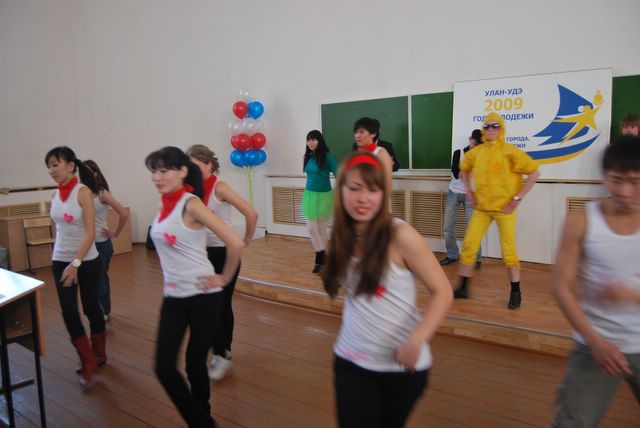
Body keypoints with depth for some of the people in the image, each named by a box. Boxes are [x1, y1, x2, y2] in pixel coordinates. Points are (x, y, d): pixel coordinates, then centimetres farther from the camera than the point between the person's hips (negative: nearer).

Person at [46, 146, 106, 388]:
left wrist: (76, 263, -23)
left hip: (87, 262, -5)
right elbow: (58, 228, 14)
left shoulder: (83, 192, -13)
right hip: (60, 261, 5)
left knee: (91, 308, 10)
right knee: (69, 313, 1)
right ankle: (88, 363, 16)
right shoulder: (55, 195, 4)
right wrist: (62, 260, 13)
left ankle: (98, 355, 32)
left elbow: (90, 233, -18)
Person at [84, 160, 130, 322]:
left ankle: (104, 311, 20)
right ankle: (101, 311, 28)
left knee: (100, 278, 5)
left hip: (102, 243, -4)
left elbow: (124, 214, -19)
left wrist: (115, 233, -12)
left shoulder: (102, 194, -11)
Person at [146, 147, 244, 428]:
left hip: (202, 297, -6)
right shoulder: (165, 204, 5)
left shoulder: (191, 204, -16)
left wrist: (224, 278, -13)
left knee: (195, 364, 7)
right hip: (173, 298, 7)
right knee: (164, 367, 4)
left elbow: (235, 243, -24)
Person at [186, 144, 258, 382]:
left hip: (225, 253, -6)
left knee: (221, 304, 1)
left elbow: (251, 213, -20)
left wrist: (247, 239, -9)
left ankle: (222, 354, 14)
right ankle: (223, 351, 28)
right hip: (206, 253, 6)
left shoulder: (220, 187, -16)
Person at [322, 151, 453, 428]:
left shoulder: (400, 236, -19)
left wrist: (416, 341, -25)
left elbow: (443, 292, -16)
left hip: (401, 365, -2)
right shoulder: (342, 237, -3)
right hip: (350, 361, 3)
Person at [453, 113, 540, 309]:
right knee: (469, 245, 1)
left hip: (504, 208, -4)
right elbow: (464, 170, 23)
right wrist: (469, 193, 12)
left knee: (508, 250, -2)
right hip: (481, 207, 4)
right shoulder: (476, 152, 5)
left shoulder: (509, 151, -8)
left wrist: (518, 197, -12)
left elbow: (534, 172, -8)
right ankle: (463, 288, 14)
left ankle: (516, 293, 14)